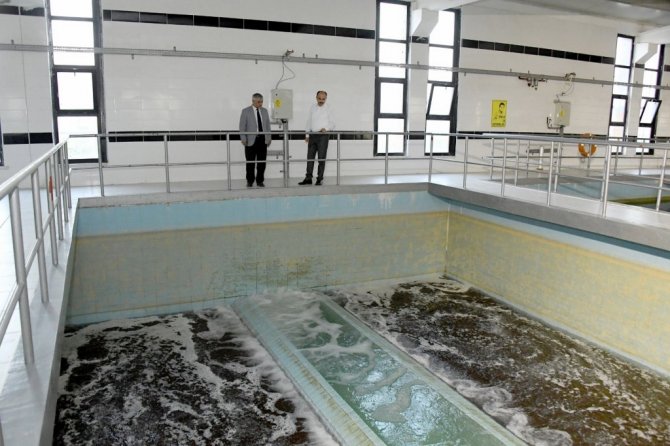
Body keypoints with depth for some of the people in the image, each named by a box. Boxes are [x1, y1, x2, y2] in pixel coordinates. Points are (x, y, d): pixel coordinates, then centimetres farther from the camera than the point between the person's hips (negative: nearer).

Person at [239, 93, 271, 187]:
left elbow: (268, 125, 14)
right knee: (250, 162, 2)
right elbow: (242, 126, -2)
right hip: (251, 140, -3)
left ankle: (260, 181, 13)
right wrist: (243, 139, -9)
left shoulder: (265, 111, 11)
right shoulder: (245, 111, 0)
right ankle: (250, 181, 14)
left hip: (263, 140, 3)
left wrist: (269, 137, 7)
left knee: (262, 162, 4)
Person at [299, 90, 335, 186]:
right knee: (310, 157, 4)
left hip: (323, 135, -4)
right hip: (312, 135, 4)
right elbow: (309, 121, 13)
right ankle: (308, 178, 9)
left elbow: (332, 123, 0)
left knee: (322, 158, -1)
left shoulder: (328, 109, -1)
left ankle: (320, 179, 6)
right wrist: (307, 135, 10)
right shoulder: (313, 107, 10)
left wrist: (326, 129, -18)